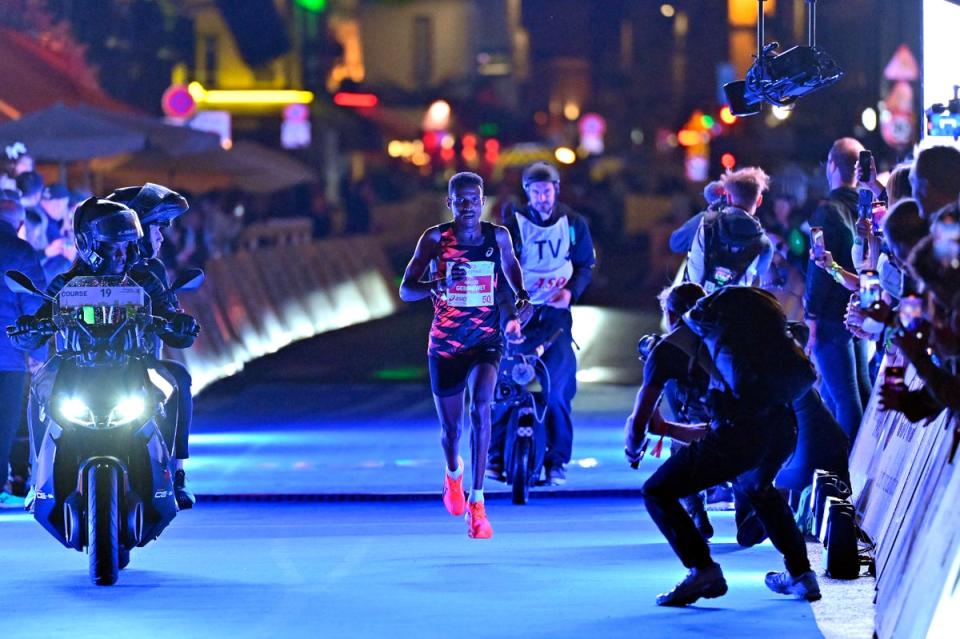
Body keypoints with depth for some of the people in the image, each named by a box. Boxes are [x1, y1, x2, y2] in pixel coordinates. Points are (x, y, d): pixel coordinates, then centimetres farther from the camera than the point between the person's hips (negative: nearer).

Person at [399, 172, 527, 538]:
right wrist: (439, 284, -29)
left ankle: (477, 501, -24)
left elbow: (512, 273, 18)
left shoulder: (498, 236, -1)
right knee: (450, 428, 11)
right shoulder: (435, 238, -6)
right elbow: (405, 290, -9)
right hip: (445, 344, 0)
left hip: (486, 342, 0)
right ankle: (453, 472, 49)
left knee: (481, 406, -26)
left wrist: (520, 304, 0)